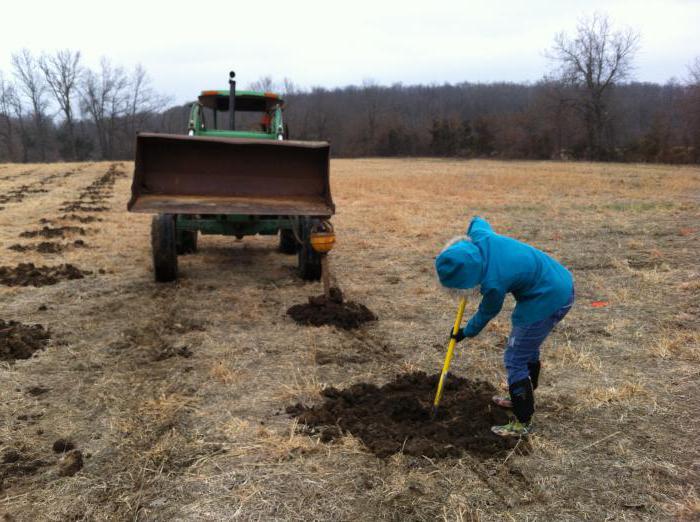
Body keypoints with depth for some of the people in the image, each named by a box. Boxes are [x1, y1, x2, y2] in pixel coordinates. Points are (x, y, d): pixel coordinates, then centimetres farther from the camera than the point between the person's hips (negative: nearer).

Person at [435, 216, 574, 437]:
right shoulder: (480, 237, -15)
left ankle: (523, 422, 10)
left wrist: (466, 333, 10)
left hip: (548, 301, -9)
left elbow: (487, 313, -9)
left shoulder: (494, 283, -31)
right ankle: (523, 399, 45)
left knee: (515, 359, -2)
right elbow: (477, 221, 11)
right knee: (528, 347, 26)